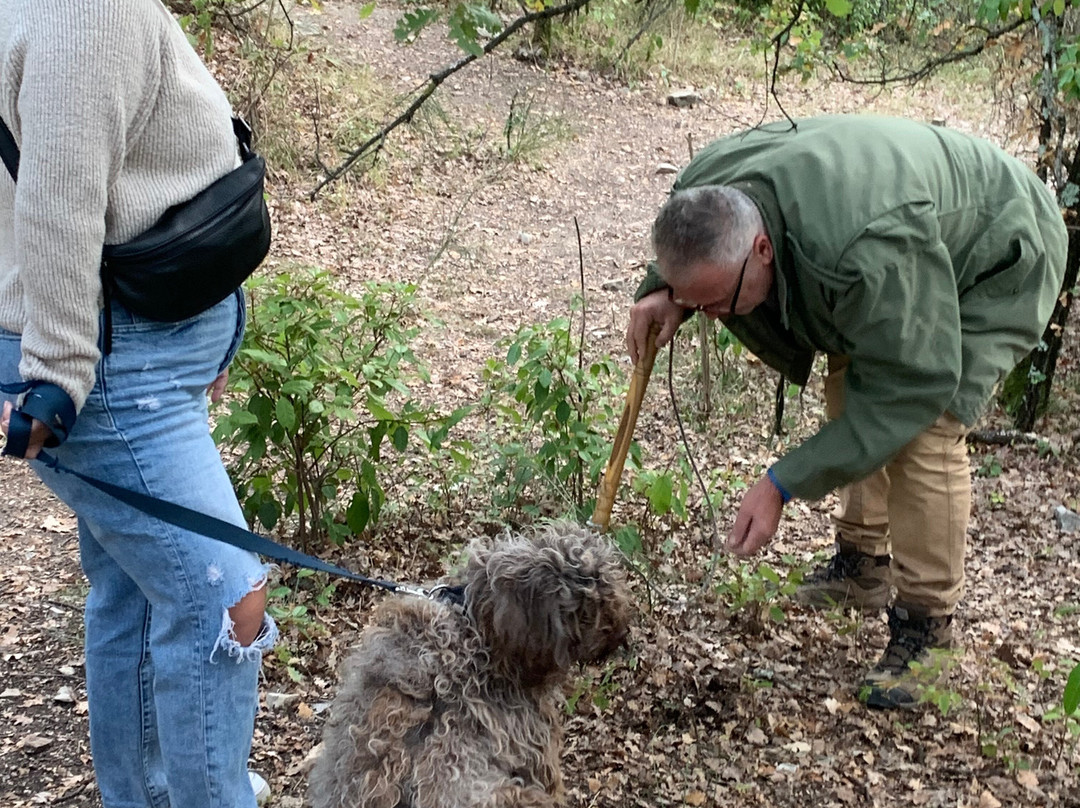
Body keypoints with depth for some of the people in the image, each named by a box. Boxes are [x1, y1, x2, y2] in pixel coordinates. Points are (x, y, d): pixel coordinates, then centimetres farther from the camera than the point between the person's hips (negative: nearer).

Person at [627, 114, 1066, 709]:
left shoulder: (866, 253, -48)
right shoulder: (703, 191, -23)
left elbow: (909, 388, -38)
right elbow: (687, 260, 4)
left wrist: (783, 485, -39)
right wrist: (665, 295, -20)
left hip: (994, 260, -8)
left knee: (925, 433, -19)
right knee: (849, 390, 9)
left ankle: (925, 626, -5)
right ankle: (863, 565, 27)